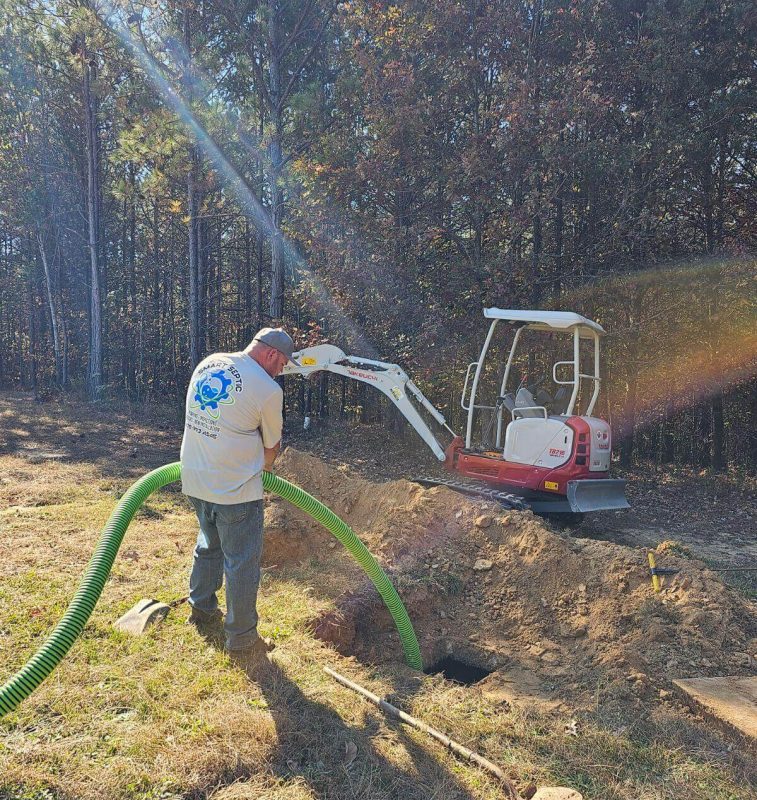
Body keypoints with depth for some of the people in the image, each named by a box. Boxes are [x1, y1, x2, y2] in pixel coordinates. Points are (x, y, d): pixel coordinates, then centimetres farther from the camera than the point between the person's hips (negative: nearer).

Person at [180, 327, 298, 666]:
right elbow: (271, 447, -2)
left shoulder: (208, 363, 4)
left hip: (195, 481, 7)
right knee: (242, 563, 6)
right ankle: (241, 641, 17)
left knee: (209, 546, 27)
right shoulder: (268, 390, -16)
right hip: (235, 489, -7)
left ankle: (201, 609, 44)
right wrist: (260, 470, 20)